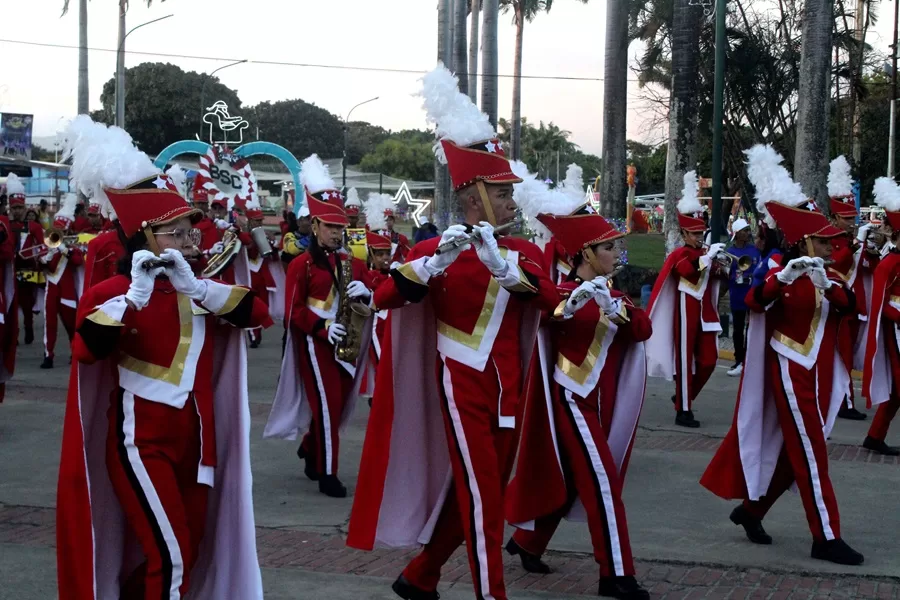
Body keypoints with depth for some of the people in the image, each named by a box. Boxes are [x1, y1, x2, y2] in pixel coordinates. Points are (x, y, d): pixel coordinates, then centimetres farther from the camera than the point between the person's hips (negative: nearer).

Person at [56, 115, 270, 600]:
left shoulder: (199, 288, 8)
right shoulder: (111, 292, -8)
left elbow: (258, 314, -7)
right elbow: (86, 350, -26)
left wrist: (194, 287, -18)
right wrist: (136, 295, -31)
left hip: (192, 437, 6)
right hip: (141, 442, -6)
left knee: (192, 551, 13)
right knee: (171, 557, -11)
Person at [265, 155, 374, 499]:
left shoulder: (349, 262, 11)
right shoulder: (302, 264, -8)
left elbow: (373, 292, 13)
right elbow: (293, 311, -11)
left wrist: (365, 293, -11)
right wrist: (322, 328, -23)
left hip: (344, 342, 7)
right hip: (316, 344, -7)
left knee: (338, 404, 14)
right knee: (328, 405, -8)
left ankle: (310, 451, 39)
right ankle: (327, 474, -2)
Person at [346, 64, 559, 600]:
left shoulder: (525, 252, 6)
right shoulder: (438, 250, -6)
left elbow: (551, 300, -13)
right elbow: (384, 299, -17)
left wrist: (504, 265, -29)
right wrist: (433, 263, -32)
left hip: (508, 389, 6)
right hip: (463, 387, -5)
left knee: (472, 494, 14)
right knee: (483, 498, -7)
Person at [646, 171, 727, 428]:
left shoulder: (704, 253, 15)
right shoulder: (678, 255, -6)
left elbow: (714, 279, 12)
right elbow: (687, 270, -28)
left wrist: (719, 268, -8)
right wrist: (708, 256, -32)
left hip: (705, 311, 7)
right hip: (686, 311, -7)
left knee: (708, 360, 5)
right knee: (685, 359, -3)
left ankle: (684, 396, 25)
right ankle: (683, 410, 1)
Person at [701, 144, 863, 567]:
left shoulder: (827, 276, 12)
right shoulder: (783, 275, -9)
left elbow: (847, 305, -8)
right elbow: (756, 300, -29)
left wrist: (828, 284, -27)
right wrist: (782, 277, -45)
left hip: (820, 374, 8)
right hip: (792, 373, -8)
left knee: (795, 452, 13)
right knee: (811, 454, -7)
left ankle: (751, 509, 28)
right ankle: (827, 538, -5)